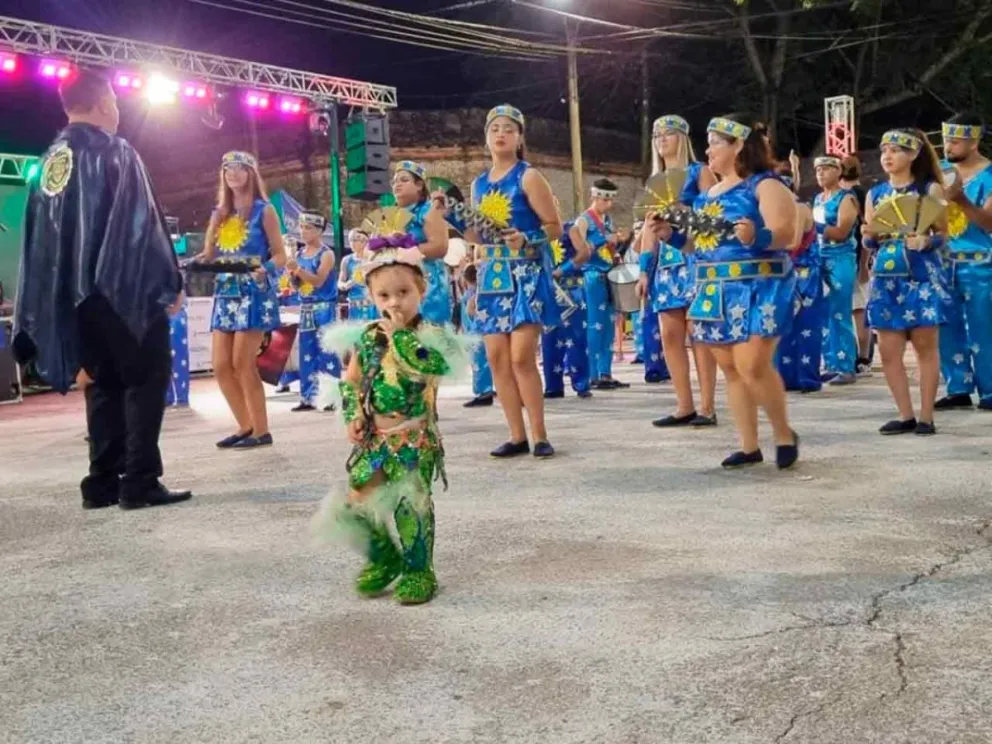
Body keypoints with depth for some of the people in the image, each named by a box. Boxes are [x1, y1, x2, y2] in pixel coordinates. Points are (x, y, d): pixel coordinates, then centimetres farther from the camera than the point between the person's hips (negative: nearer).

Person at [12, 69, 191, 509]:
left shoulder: (49, 162, 14)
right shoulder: (115, 153, -7)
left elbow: (38, 235, 15)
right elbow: (141, 224, -13)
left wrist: (69, 286, 18)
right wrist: (171, 283, -9)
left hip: (78, 295, 7)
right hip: (125, 290, -7)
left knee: (102, 383, 12)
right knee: (146, 378, -1)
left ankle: (102, 483, 10)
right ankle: (139, 482, -7)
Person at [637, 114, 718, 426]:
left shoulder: (699, 172, 3)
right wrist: (644, 271, 12)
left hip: (695, 257, -6)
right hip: (667, 261, 6)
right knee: (669, 334, 1)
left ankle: (707, 407, -4)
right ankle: (684, 407, 7)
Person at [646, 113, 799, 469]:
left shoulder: (765, 185, -6)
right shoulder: (707, 193, 18)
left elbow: (786, 233, -17)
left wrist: (756, 236, -35)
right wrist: (669, 233, 8)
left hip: (757, 287, -8)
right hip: (715, 290, 8)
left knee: (752, 366, -15)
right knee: (730, 369, 6)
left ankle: (785, 435, 5)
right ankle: (749, 446, 13)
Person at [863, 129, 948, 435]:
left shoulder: (930, 188, -1)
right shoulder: (875, 194, 10)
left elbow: (944, 232, -2)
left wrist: (926, 242, -22)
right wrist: (870, 235, -9)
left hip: (922, 277, -4)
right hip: (886, 278, 4)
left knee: (925, 345, 0)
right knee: (888, 350, 2)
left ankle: (926, 416, 6)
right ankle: (906, 415, 12)